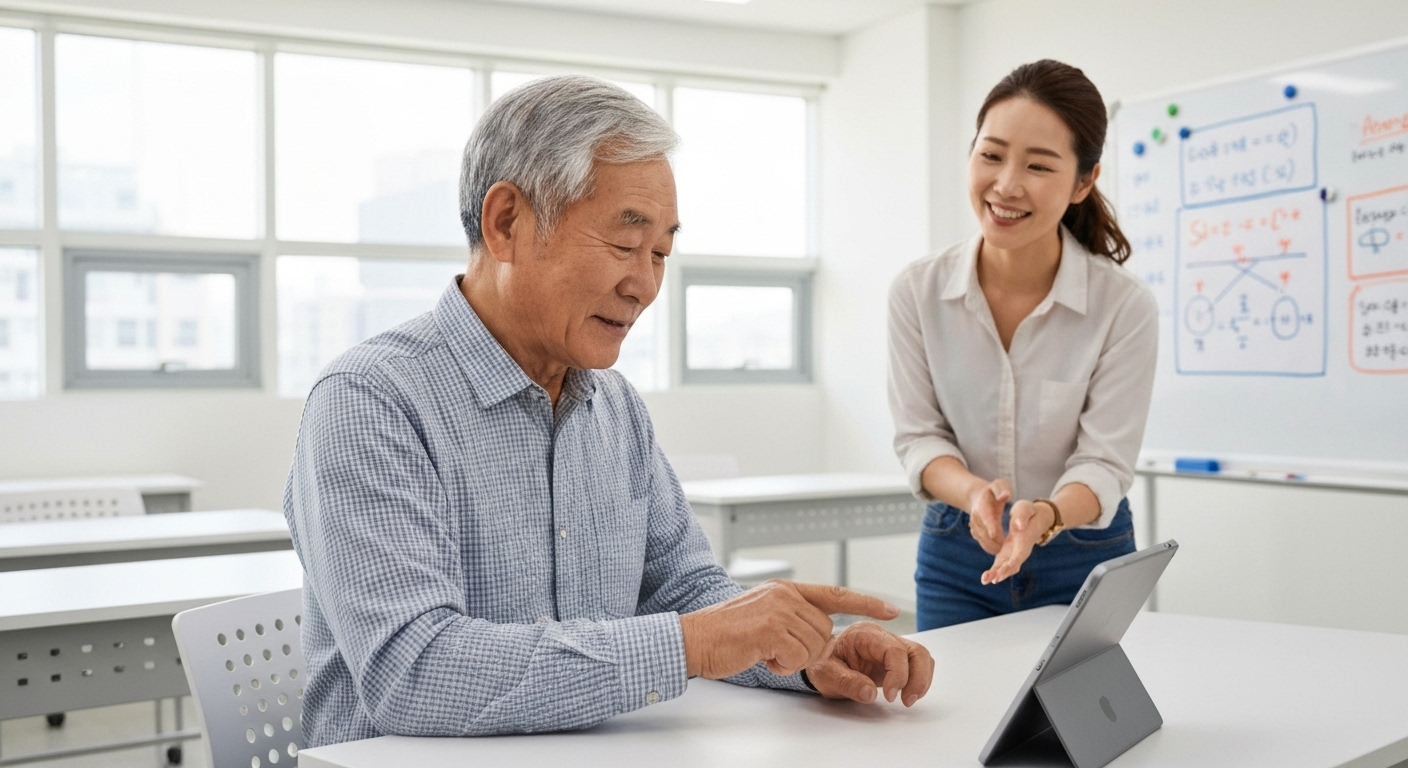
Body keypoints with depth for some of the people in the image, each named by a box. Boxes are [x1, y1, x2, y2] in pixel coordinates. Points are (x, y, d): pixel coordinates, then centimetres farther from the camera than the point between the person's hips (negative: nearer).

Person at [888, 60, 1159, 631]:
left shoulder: (1126, 307, -17)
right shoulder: (917, 293, -12)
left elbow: (1104, 462, -15)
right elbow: (918, 435, -7)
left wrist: (1047, 515, -36)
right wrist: (974, 493, -28)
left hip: (1084, 560, -1)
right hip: (956, 556, 2)